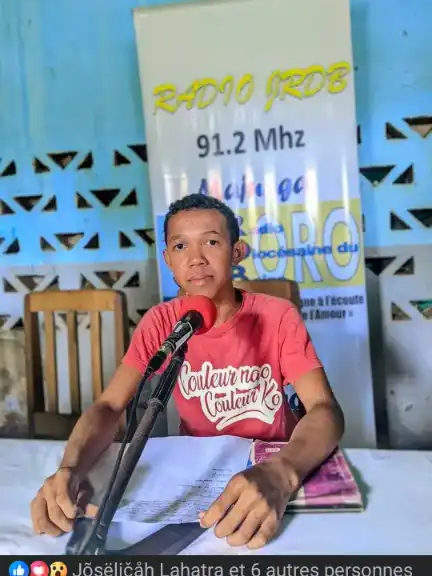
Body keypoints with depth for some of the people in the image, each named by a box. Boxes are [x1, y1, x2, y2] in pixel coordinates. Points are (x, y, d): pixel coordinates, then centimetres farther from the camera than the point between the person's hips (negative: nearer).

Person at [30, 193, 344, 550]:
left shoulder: (278, 317, -15)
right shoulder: (160, 323, -7)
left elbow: (326, 410, -24)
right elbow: (109, 406, -12)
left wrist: (282, 474, -44)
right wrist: (71, 469, -33)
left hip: (273, 466, 0)